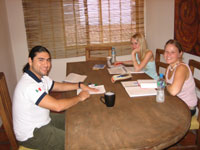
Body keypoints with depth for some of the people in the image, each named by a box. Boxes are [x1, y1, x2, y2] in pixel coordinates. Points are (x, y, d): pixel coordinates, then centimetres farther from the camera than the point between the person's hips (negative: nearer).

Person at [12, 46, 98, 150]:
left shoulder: (41, 77, 1)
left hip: (42, 120, 9)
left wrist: (80, 85, 0)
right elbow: (57, 106, -34)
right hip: (31, 135, -9)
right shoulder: (29, 85, -31)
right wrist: (79, 97, -19)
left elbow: (60, 86, 15)